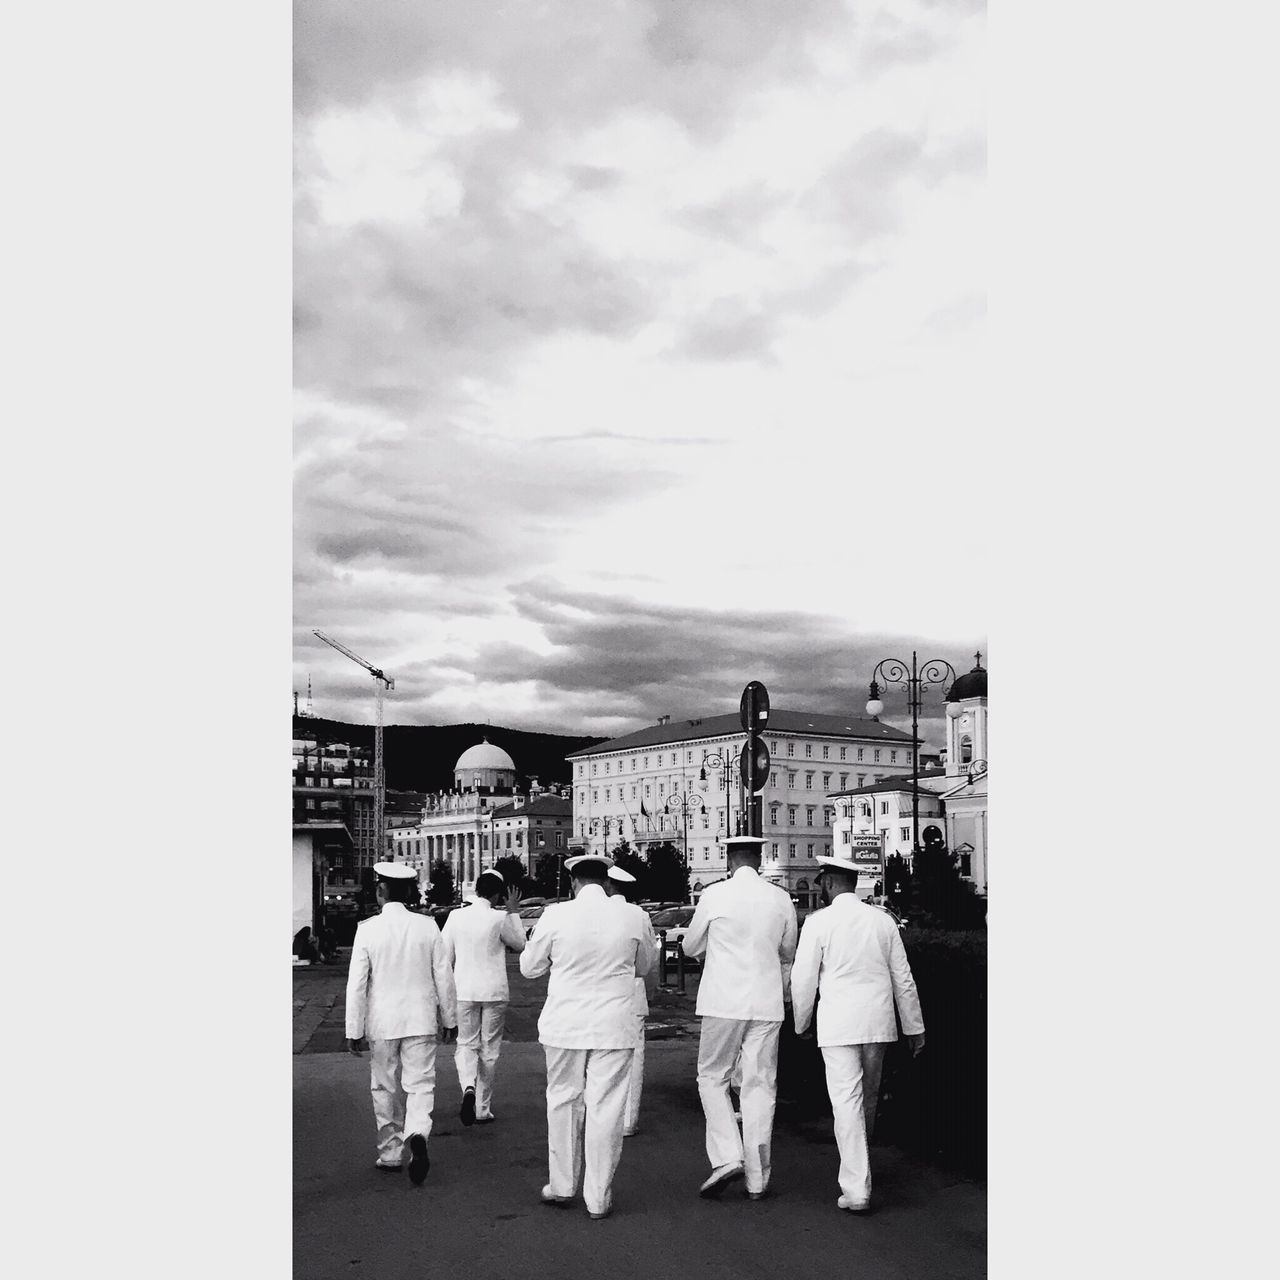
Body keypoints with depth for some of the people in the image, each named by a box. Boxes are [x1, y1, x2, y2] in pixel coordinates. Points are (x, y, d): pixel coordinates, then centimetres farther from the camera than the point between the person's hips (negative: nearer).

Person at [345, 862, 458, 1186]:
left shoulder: (367, 929, -9)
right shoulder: (427, 927, -4)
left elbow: (357, 983, -8)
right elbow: (443, 977, 1)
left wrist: (354, 1031, -2)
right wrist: (448, 1018, 13)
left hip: (382, 1023, -1)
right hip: (421, 1020, 1)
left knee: (385, 1089, 15)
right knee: (420, 1086, 4)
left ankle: (390, 1153, 23)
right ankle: (417, 1136, -22)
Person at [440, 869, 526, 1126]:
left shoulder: (456, 916, -3)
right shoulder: (500, 918, -10)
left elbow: (446, 956, 4)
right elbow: (520, 944, 7)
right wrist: (513, 913, 11)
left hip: (464, 990, 2)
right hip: (494, 991, -2)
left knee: (466, 1044, 12)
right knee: (489, 1049, 10)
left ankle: (468, 1087, -16)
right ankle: (483, 1109, 15)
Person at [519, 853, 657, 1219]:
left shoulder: (556, 916, -8)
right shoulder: (633, 918, -4)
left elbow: (529, 967, 4)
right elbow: (644, 967, 14)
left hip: (565, 1025, 0)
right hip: (614, 1028, 0)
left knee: (564, 1102, 16)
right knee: (605, 1109, 6)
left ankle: (562, 1185, 25)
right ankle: (599, 1198, 11)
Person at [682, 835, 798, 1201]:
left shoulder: (714, 895, -7)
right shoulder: (781, 898, 1)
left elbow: (691, 947, 6)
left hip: (724, 1001, -3)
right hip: (767, 1002, 3)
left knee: (712, 1077, 11)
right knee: (761, 1085, 7)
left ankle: (727, 1156, -4)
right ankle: (756, 1177, 10)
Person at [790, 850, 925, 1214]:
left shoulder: (819, 922, -6)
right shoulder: (883, 920, 5)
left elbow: (803, 979, -3)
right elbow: (903, 979, 7)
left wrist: (801, 1024, 11)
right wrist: (914, 1028, 14)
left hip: (838, 1023, -4)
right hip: (879, 1021, 4)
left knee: (846, 1100, -4)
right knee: (869, 1096, 17)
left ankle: (856, 1188, -7)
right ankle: (856, 1170, 33)